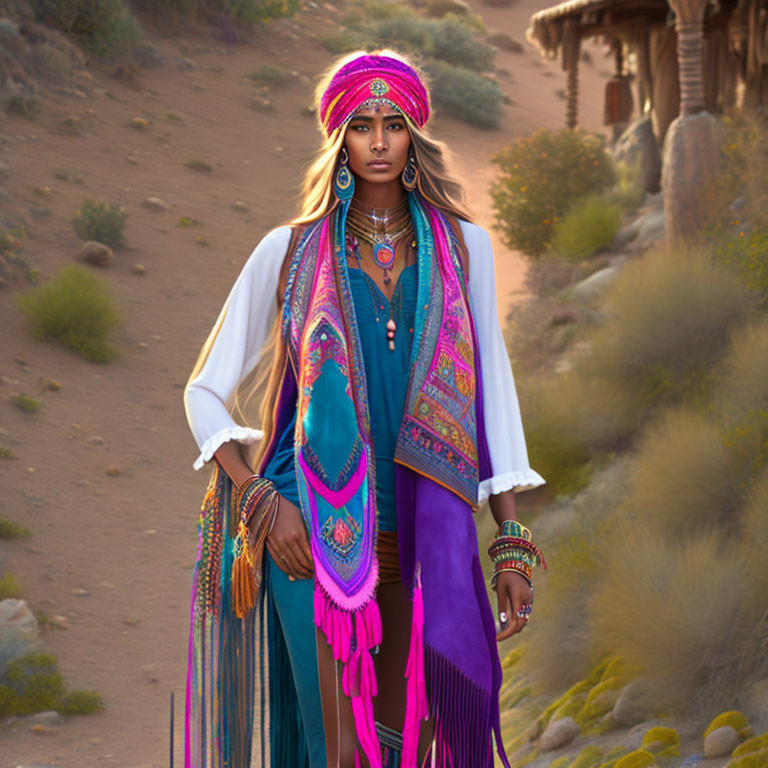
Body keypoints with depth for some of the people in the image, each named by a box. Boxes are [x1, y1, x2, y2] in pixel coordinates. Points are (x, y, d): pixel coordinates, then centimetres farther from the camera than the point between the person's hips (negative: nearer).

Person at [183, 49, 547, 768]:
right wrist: (261, 501, -8)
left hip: (424, 536, 3)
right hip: (317, 534, -2)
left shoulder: (464, 248, 9)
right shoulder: (289, 251, 3)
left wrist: (513, 544, 4)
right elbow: (205, 392, 6)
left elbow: (491, 394, 10)